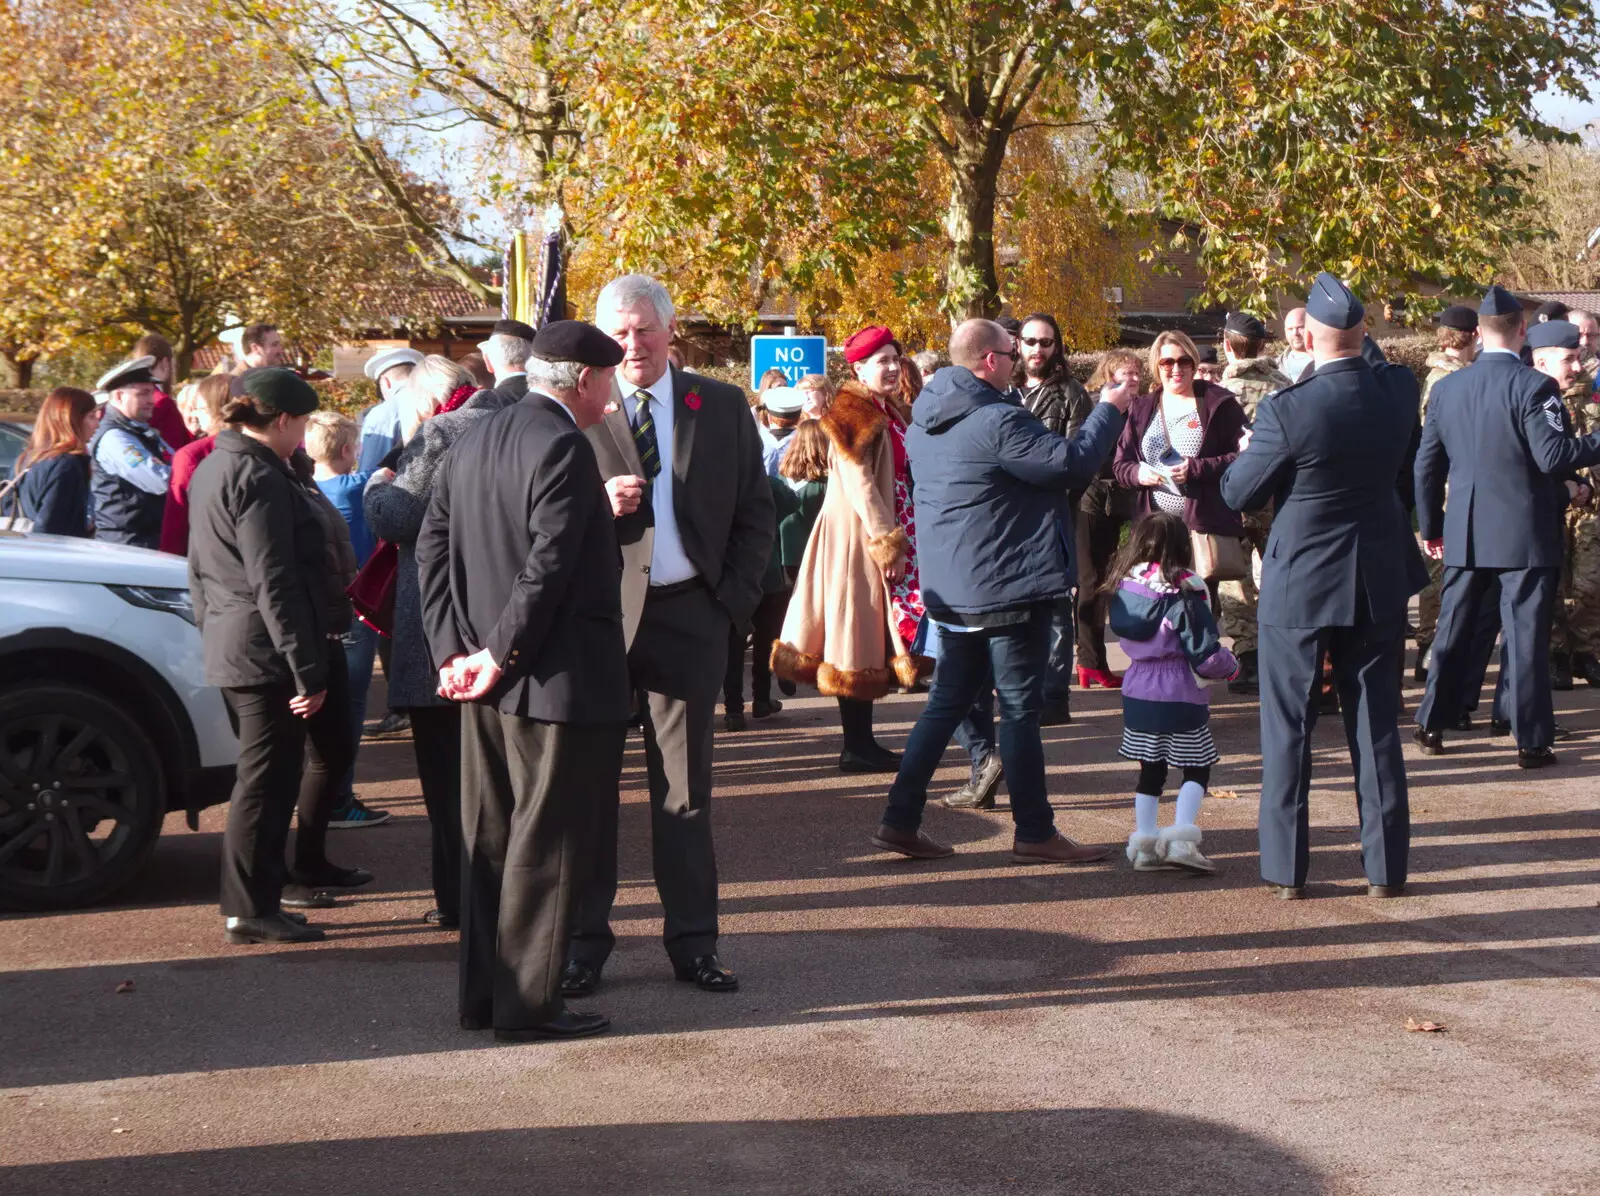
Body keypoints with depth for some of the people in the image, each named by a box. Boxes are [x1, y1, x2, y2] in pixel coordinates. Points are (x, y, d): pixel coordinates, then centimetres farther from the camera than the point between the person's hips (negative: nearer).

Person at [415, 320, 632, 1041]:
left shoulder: (470, 441, 11)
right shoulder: (562, 444, -16)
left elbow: (431, 549, 10)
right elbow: (548, 563, -21)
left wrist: (452, 650, 5)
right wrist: (502, 657, -14)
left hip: (487, 683, 9)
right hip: (558, 680, -9)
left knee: (491, 841, 14)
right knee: (546, 844, -2)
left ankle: (483, 996, 20)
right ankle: (528, 1003, 2)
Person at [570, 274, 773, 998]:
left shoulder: (721, 408, 6)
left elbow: (755, 510, 10)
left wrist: (735, 597, 0)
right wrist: (596, 503, -20)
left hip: (689, 613, 1)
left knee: (686, 787, 7)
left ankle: (692, 941, 14)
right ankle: (585, 940, 14)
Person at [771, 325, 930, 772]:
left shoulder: (892, 412, 16)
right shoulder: (854, 412, -12)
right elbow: (858, 484, -18)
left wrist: (900, 539, 11)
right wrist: (888, 543, -20)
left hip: (887, 534, 9)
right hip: (858, 535, -9)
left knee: (872, 641, 11)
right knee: (858, 639, -5)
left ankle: (863, 742, 15)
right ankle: (856, 747, -1)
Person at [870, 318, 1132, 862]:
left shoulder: (924, 421, 9)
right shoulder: (997, 422, -20)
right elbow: (1073, 464, -18)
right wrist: (1109, 409, -5)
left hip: (952, 588, 8)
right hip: (1008, 586, -8)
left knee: (948, 701, 14)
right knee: (1020, 707, -1)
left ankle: (900, 820, 11)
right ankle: (1034, 833, 5)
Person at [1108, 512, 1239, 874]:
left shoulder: (1124, 587, 1)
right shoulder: (1183, 592, -15)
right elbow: (1205, 654, -16)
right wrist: (1230, 666, 5)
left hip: (1137, 691, 5)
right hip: (1178, 693, -5)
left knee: (1150, 769, 14)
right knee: (1197, 768, 5)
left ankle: (1144, 843, 15)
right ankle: (1181, 836, -8)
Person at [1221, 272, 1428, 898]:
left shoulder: (1287, 409, -20)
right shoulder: (1399, 390, -7)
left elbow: (1238, 494, -10)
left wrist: (1250, 450, 11)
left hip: (1299, 587, -4)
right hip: (1379, 583, 4)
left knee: (1288, 729, 6)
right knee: (1377, 726, 10)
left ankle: (1286, 867, 9)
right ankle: (1386, 865, 13)